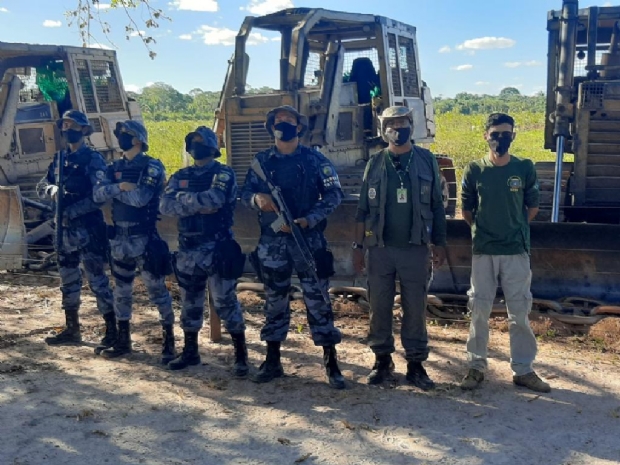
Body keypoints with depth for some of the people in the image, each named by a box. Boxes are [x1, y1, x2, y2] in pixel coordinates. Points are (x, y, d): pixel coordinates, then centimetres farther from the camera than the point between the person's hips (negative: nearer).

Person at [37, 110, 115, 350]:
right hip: (65, 229, 7)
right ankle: (72, 329, 25)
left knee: (96, 279, -5)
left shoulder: (93, 159, -8)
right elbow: (41, 186, 14)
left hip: (88, 229, -7)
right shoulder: (59, 158, 13)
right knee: (68, 279, 14)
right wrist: (51, 189, -9)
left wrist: (71, 211, -21)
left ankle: (112, 331, 3)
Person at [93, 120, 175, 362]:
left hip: (143, 237, -6)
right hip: (119, 237, 7)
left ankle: (169, 340, 9)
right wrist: (120, 187, -18)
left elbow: (140, 198, -21)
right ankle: (123, 340, 25)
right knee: (121, 290, 13)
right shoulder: (114, 167, 12)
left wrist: (113, 190, -7)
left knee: (156, 289, -1)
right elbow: (98, 193, -2)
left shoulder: (152, 167, -8)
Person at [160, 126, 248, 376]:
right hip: (188, 250, 5)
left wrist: (184, 198, -12)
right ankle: (190, 351, 28)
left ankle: (241, 354, 9)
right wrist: (199, 204, -17)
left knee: (226, 301, -2)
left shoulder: (223, 174, -4)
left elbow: (215, 198, -24)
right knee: (190, 302, 14)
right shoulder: (180, 177, 11)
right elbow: (165, 206, -6)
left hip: (217, 248, -5)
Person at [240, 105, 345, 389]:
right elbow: (245, 193, 8)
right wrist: (257, 199, -17)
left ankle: (331, 362, 8)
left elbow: (334, 195, -3)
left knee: (317, 299, -1)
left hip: (309, 240, -2)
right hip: (272, 242, 3)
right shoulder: (262, 161, 9)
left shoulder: (315, 160, 1)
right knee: (274, 301, 10)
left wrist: (307, 220, -16)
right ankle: (272, 361, 21)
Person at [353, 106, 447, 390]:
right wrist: (358, 246, 2)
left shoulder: (426, 161, 2)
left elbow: (436, 207, 5)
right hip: (380, 248, 1)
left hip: (415, 248, -1)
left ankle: (415, 364, 15)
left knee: (415, 308, 4)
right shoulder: (375, 163, 4)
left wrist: (439, 243, 2)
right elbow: (363, 209, 6)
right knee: (379, 307, 7)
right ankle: (382, 360, 21)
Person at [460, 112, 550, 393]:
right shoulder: (475, 170, 0)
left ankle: (523, 369, 17)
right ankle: (476, 366, 18)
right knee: (479, 310, 6)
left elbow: (532, 208, 9)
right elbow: (467, 210, 10)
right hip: (483, 252, 0)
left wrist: (514, 229, 12)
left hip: (517, 251, 0)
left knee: (520, 312, 5)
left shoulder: (525, 168, 0)